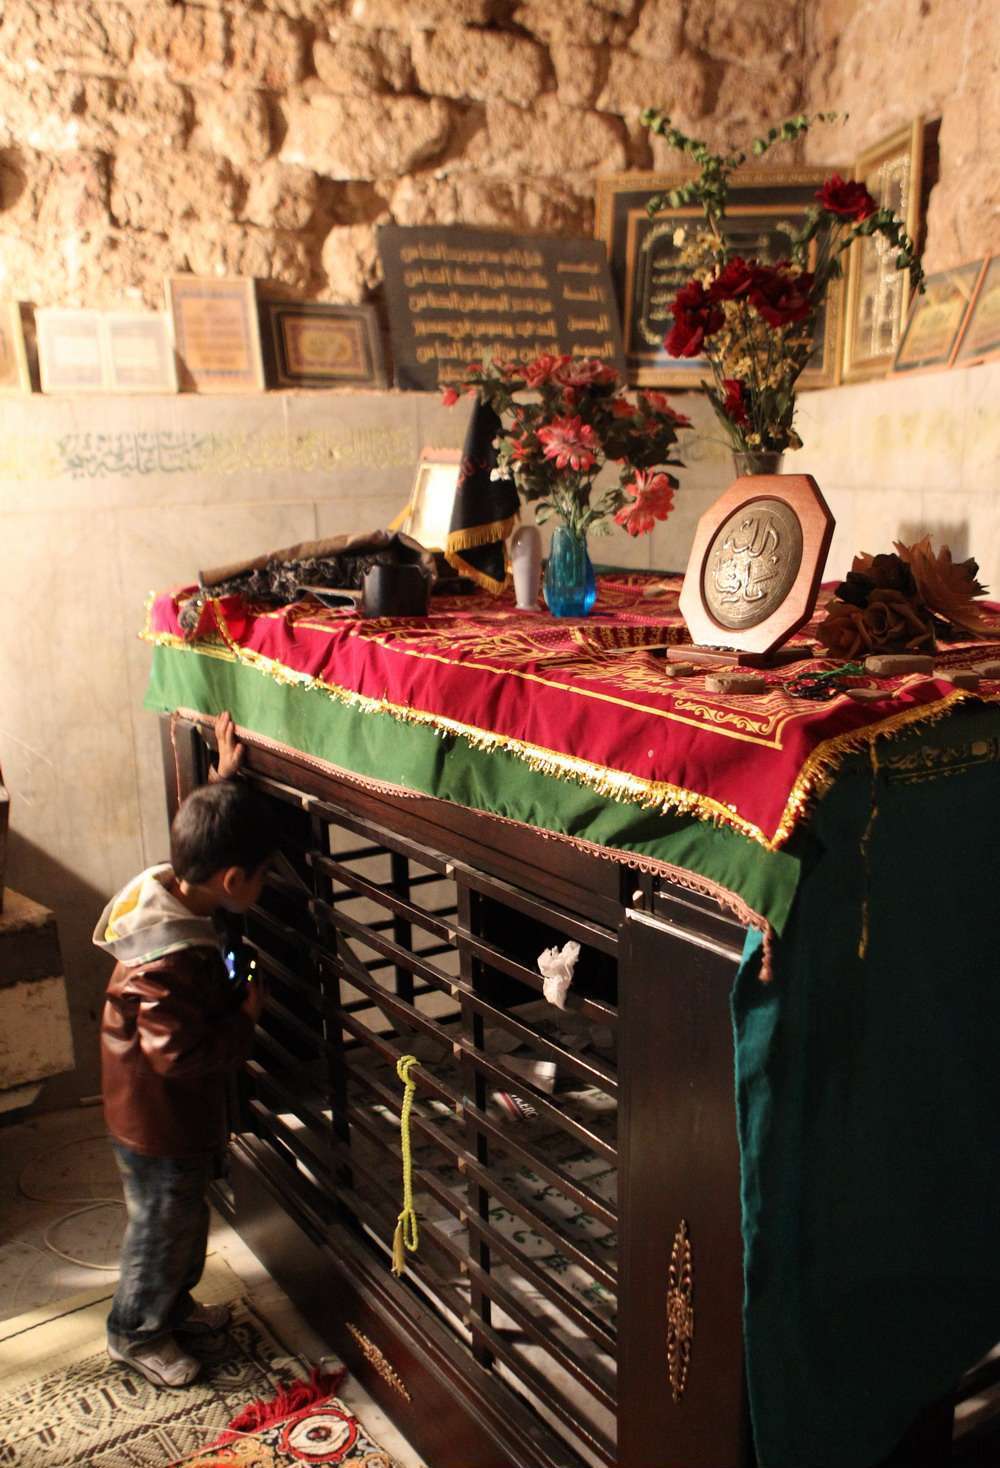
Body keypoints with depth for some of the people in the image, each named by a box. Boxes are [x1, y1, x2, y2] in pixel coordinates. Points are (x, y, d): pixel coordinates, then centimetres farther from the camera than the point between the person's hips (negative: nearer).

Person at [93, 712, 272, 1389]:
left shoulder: (170, 889, -9)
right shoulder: (170, 964, -38)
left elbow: (210, 837, 11)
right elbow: (184, 1055, -34)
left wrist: (225, 777, 11)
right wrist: (246, 1016, -22)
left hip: (178, 1114, 9)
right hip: (157, 1123, -9)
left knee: (186, 1217, 28)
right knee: (163, 1227, 15)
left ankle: (174, 1304, 51)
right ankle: (136, 1333, 40)